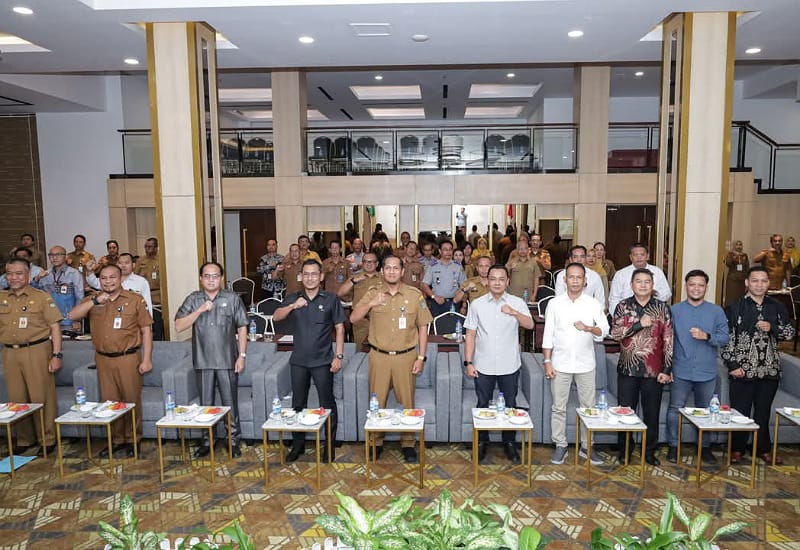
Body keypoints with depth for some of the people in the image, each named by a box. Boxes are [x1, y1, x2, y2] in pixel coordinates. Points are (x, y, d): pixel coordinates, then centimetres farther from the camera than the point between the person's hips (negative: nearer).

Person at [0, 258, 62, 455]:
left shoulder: (42, 297, 0)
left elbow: (54, 327, -3)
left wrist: (56, 355, -9)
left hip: (36, 351, -4)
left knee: (41, 397, -2)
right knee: (16, 398, 10)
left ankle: (48, 439, 9)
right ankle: (24, 439, 23)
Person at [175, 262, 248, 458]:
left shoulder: (232, 298, 0)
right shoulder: (193, 299, 4)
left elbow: (242, 328, 1)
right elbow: (179, 326, -3)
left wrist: (242, 355, -4)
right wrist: (200, 310, -15)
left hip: (227, 360, -2)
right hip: (203, 361, 2)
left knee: (230, 403, 5)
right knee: (205, 403, 12)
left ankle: (234, 441, 18)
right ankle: (206, 441, 26)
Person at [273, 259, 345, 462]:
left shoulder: (331, 299, -1)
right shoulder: (293, 299, 7)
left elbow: (339, 328, -1)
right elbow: (276, 317, -6)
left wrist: (339, 356, -7)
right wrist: (293, 306, -23)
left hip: (322, 361, -3)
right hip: (299, 361, 3)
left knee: (327, 404, 4)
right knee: (298, 404, 12)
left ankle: (329, 445, 18)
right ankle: (298, 444, 27)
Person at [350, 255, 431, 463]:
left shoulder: (414, 295, 0)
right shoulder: (373, 293, 2)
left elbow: (423, 327, 3)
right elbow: (353, 318, -2)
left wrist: (421, 357, -1)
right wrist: (370, 304, -19)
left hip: (406, 356, -1)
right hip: (379, 357, 1)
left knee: (407, 402, 6)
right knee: (377, 402, 7)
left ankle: (408, 443, 22)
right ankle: (376, 442, 24)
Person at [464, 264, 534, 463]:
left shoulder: (517, 303, -1)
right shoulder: (477, 304, 0)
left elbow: (530, 325, -16)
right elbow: (470, 335, 0)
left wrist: (514, 313, -33)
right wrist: (468, 362, -4)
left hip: (509, 366, 0)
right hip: (483, 366, 0)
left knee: (510, 406, 11)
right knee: (483, 405, 11)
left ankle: (509, 443, 28)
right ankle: (482, 442, 27)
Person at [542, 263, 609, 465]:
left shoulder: (593, 304, 1)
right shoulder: (555, 304, 1)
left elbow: (604, 330, -6)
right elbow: (548, 335, 1)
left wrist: (588, 328, -26)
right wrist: (547, 361, -4)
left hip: (585, 364, 1)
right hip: (560, 364, 0)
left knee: (588, 407, 8)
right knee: (559, 407, 5)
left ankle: (586, 446, 22)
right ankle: (560, 446, 17)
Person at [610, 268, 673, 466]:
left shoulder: (662, 308, 1)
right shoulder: (623, 306, 2)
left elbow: (669, 341, 0)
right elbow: (615, 333, -8)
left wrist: (667, 369, -5)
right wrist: (639, 324, -18)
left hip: (654, 370, 0)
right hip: (628, 369, 0)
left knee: (652, 413, 9)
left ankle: (650, 452, 24)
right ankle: (625, 451, 22)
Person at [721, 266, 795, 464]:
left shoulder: (777, 307, 8)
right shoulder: (735, 307, -3)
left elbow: (790, 332, 11)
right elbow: (726, 338, -5)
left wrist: (772, 328, -9)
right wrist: (732, 365, -10)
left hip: (769, 370, 3)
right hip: (742, 370, -3)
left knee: (763, 412, 13)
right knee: (740, 412, 5)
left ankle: (763, 448, 28)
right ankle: (737, 449, 19)